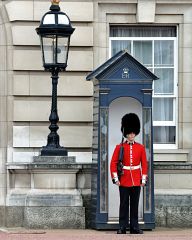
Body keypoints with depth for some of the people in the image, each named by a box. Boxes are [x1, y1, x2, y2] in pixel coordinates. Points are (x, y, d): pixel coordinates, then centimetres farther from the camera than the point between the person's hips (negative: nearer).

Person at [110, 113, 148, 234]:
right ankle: (122, 227, 4)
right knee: (124, 204, 1)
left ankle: (134, 227, 9)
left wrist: (144, 179, 1)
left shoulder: (141, 148, 5)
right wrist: (115, 178, -7)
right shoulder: (119, 147, 0)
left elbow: (144, 164, 7)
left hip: (136, 181, 2)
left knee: (135, 204, 5)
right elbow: (113, 163, -1)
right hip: (124, 181, -2)